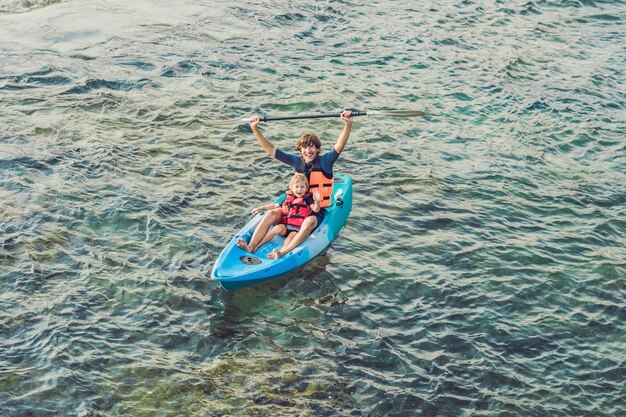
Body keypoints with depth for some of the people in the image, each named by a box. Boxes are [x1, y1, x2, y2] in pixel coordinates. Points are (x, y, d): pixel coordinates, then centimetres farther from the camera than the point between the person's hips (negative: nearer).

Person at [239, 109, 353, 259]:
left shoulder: (325, 161, -6)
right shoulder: (296, 161, 4)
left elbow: (339, 145, -23)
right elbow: (271, 150, 3)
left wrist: (348, 125, -39)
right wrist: (255, 129, -5)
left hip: (316, 212, -4)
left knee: (309, 222, -37)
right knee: (270, 214, -18)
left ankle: (283, 253, -52)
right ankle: (250, 248, -29)